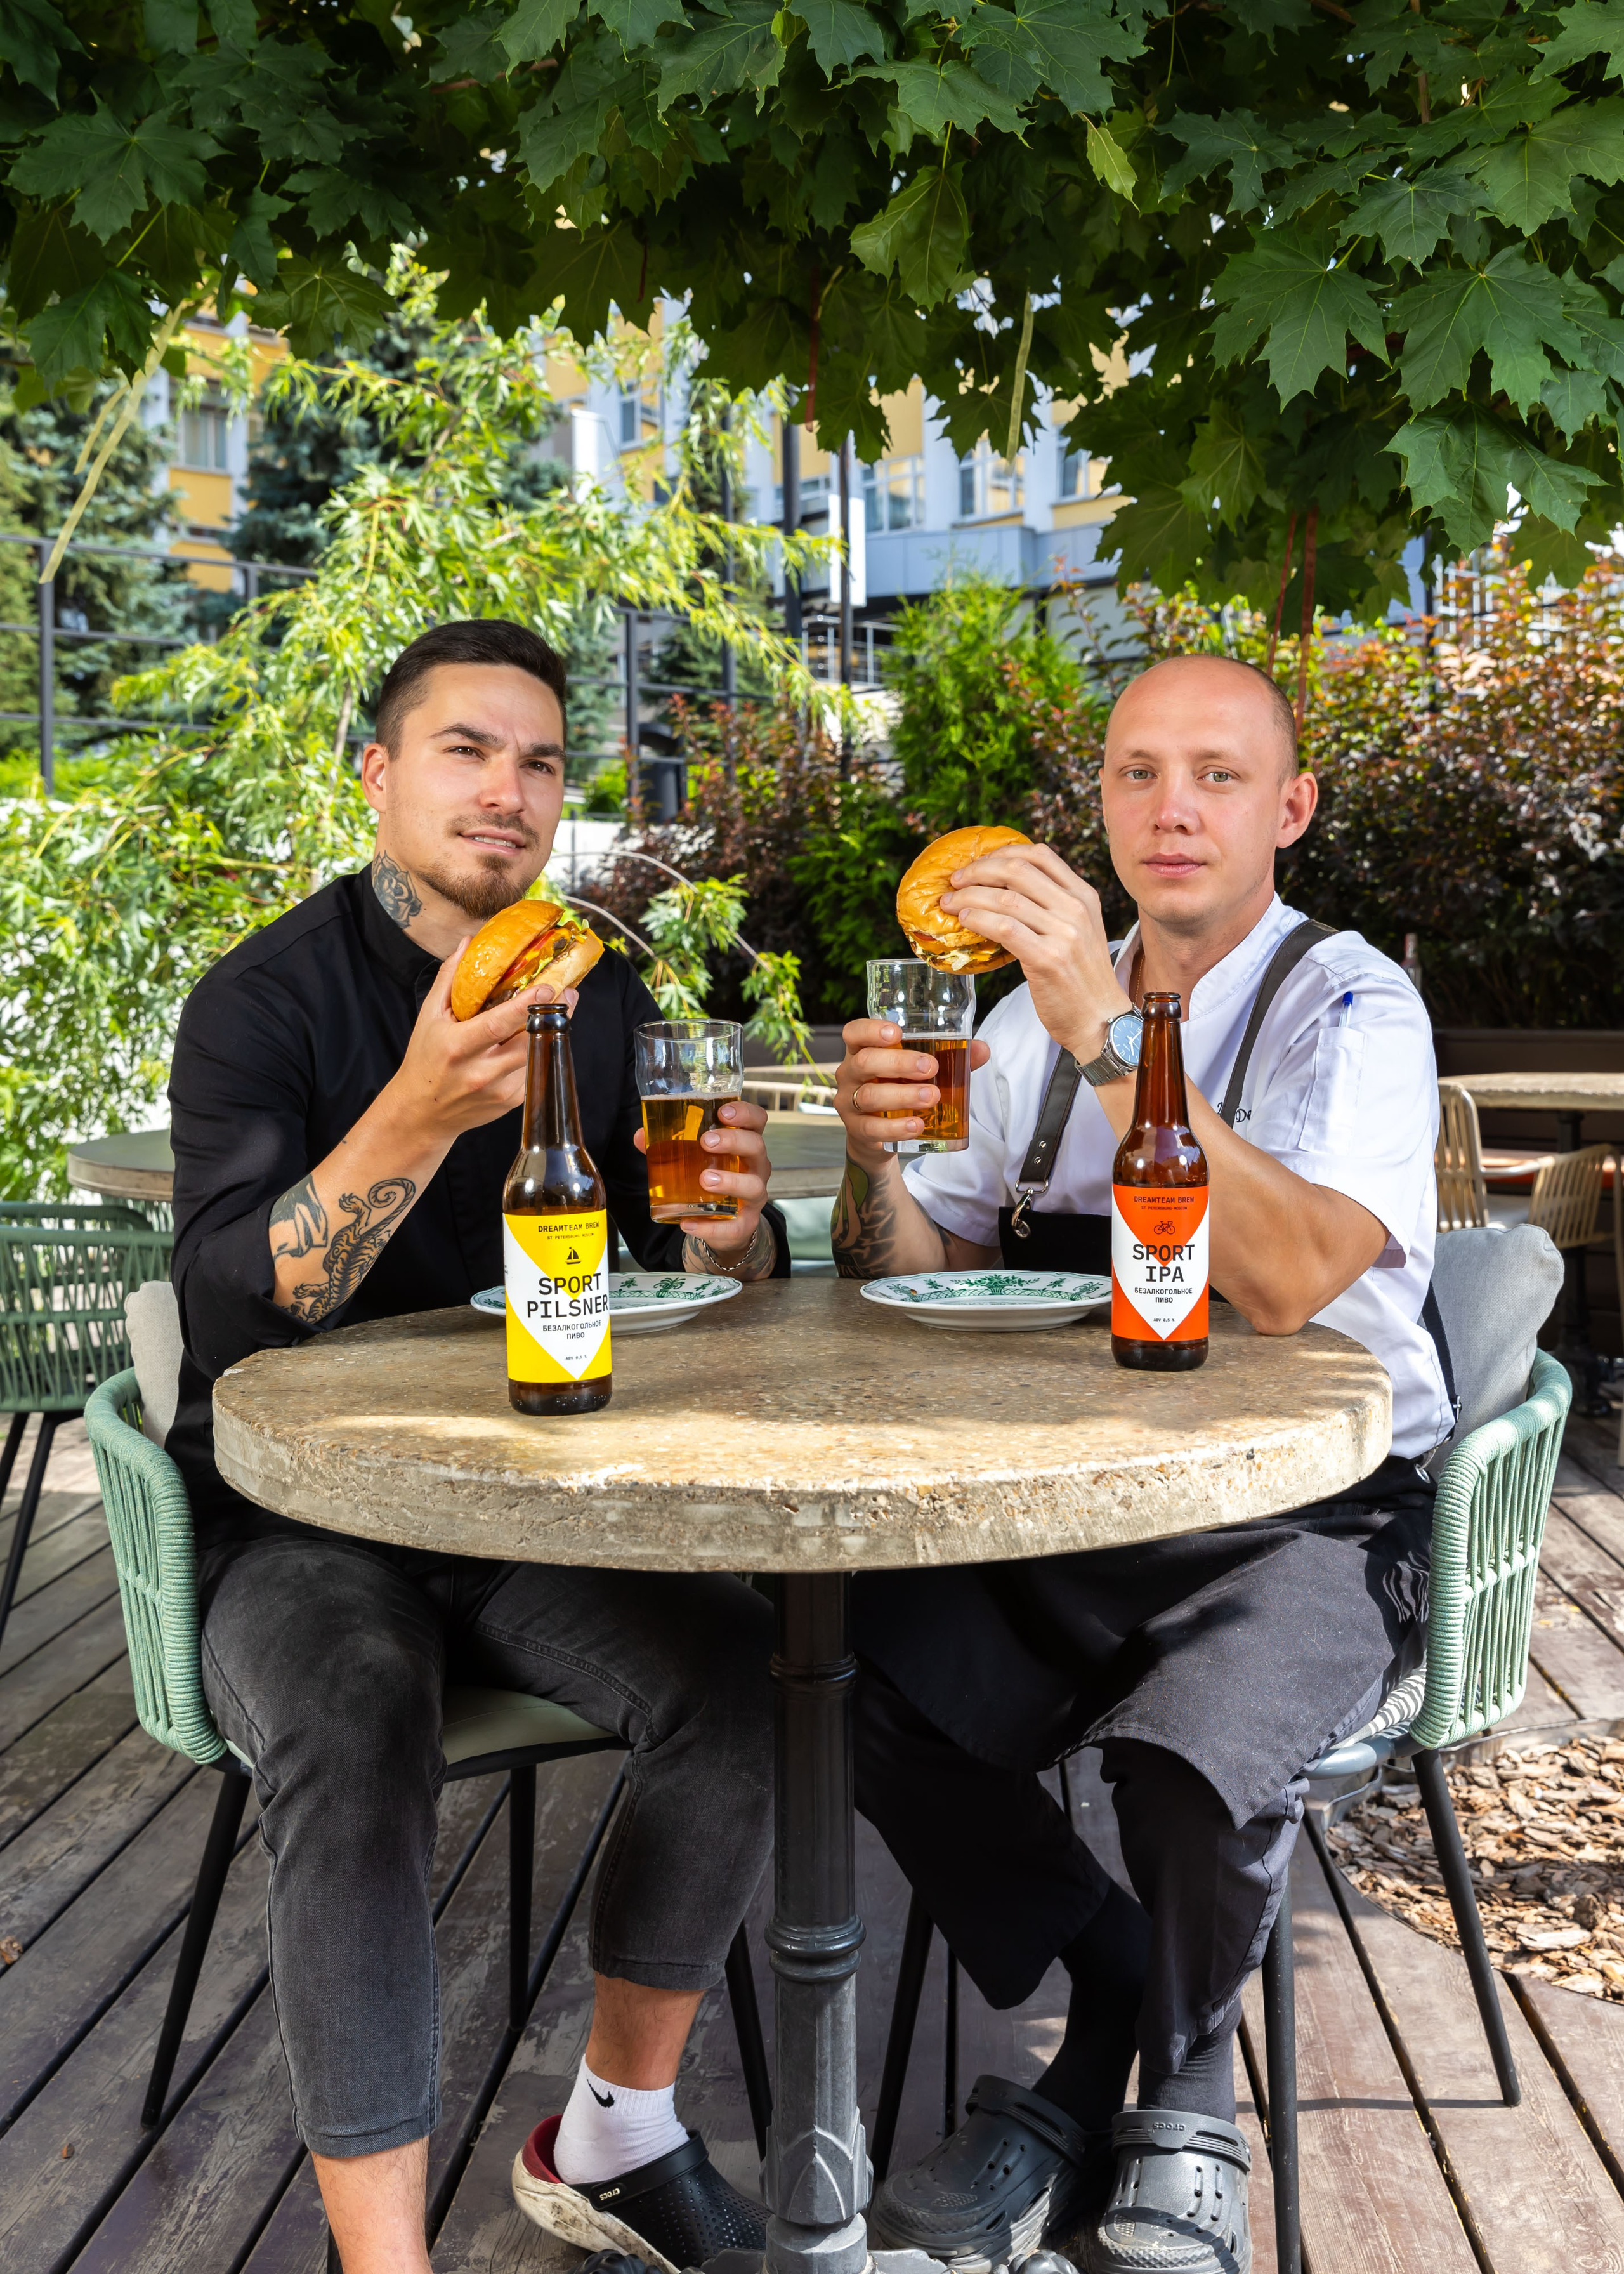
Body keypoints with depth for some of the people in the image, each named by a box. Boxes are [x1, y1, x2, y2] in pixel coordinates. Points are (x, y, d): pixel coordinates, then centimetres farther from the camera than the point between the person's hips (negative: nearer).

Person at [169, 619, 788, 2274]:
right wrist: (420, 1113, -35)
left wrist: (727, 1230, -18)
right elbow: (228, 1310, -20)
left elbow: (702, 1282, 8)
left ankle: (613, 2135, 1)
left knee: (736, 1669, -21)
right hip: (299, 1517, -3)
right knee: (352, 1725, -33)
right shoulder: (266, 997, -6)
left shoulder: (603, 1000, 8)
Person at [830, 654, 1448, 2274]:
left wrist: (1107, 1034, -33)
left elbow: (1288, 1281, -27)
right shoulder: (1041, 1010, 11)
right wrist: (874, 1156, -14)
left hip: (1308, 1521, -4)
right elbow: (916, 1280, 8)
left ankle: (1182, 2099, 4)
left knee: (1194, 1752, -32)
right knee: (863, 1685, -20)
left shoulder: (1351, 1008, -7)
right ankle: (1109, 2016, 7)